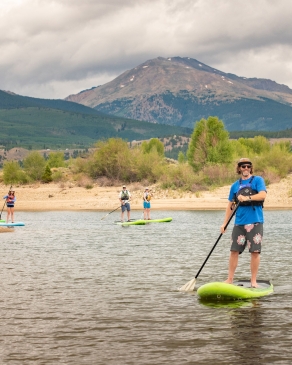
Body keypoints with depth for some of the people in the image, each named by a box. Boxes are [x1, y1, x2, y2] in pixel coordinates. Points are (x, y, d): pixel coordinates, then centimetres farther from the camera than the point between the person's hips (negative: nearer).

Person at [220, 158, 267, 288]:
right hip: (239, 222, 3)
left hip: (255, 222, -3)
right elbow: (230, 205, 16)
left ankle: (253, 281, 7)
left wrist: (247, 198, -25)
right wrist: (224, 223, 11)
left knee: (255, 251, -2)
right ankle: (230, 279, 10)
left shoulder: (257, 180, 3)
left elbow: (263, 194, -13)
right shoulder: (235, 185, 14)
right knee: (234, 251, 1)